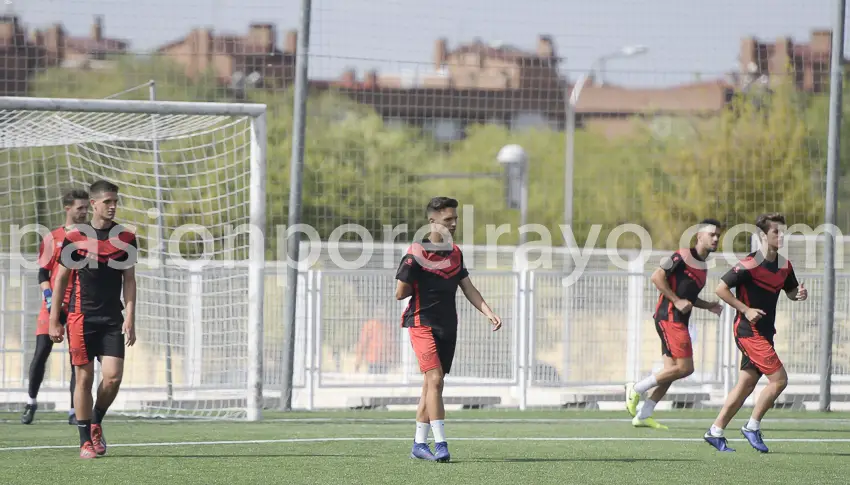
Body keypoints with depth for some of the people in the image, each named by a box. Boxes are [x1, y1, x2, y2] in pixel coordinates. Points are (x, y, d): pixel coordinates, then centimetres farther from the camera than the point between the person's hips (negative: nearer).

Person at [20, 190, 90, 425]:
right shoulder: (52, 238, 4)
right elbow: (43, 273, 4)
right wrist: (49, 298, -11)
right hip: (54, 305, -1)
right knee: (41, 353, -5)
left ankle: (74, 411, 2)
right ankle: (31, 402, 13)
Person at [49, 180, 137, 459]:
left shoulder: (126, 239, 4)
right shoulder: (74, 238, -1)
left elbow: (129, 280, 6)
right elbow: (61, 279, 5)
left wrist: (130, 318, -3)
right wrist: (54, 321, 4)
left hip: (112, 320, 1)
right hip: (81, 318, -1)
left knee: (113, 377, -10)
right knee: (84, 378, -2)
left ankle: (96, 423, 17)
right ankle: (86, 442, 8)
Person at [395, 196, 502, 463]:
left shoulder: (455, 253, 9)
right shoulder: (416, 253, -13)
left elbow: (468, 288, 13)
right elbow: (400, 293, -10)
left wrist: (489, 313, 3)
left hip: (448, 327, 7)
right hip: (422, 323, -7)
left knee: (432, 384, 11)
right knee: (435, 378, -18)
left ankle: (419, 443, 19)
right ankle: (440, 444, -21)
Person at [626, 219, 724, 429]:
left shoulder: (701, 265, 19)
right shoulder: (683, 256, -10)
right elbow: (656, 277, -15)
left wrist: (708, 306, 14)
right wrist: (677, 301, -17)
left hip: (678, 321, 10)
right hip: (669, 317, -10)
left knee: (671, 371, 8)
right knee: (685, 368, -14)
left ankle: (642, 415, 12)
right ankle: (636, 389, -3)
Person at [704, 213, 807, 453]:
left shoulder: (784, 265, 8)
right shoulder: (750, 264, -16)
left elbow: (790, 291, 22)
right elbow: (721, 288, -14)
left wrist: (799, 294, -2)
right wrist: (746, 310, -18)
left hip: (764, 332, 8)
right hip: (749, 331, -8)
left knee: (746, 384, 9)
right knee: (779, 379, -12)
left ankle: (715, 431, 15)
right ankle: (752, 427, 0)